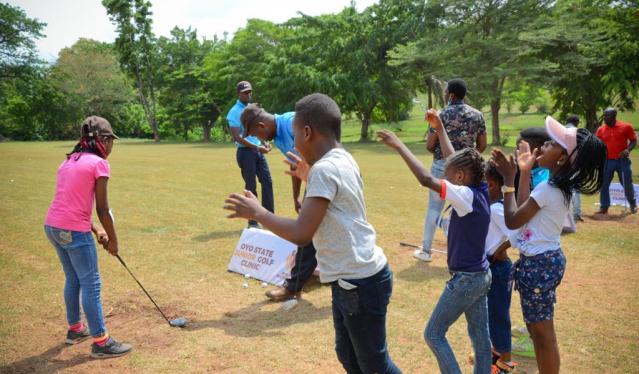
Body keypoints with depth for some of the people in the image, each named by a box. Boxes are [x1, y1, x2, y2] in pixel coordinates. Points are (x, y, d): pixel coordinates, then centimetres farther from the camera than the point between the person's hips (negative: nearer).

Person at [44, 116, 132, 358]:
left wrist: (95, 229, 15)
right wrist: (113, 239, 1)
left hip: (52, 226, 9)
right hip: (74, 231, -8)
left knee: (72, 279, 23)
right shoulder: (99, 163, -8)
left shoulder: (69, 160, 16)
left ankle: (75, 329, 37)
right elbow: (102, 209, -9)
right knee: (91, 284, 0)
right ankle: (101, 342, 6)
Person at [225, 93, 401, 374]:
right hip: (352, 280, 9)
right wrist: (308, 177, 25)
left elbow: (301, 234, -25)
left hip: (360, 283, -9)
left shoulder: (324, 169, -22)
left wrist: (257, 212, -13)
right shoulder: (344, 160, 6)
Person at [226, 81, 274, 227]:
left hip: (258, 151, 7)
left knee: (267, 182, 7)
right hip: (245, 152, -7)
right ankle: (252, 221, 8)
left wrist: (264, 143, 4)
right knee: (251, 187, -2)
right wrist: (257, 147, -22)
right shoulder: (234, 112, -11)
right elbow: (237, 137, -18)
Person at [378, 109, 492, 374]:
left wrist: (399, 146, -28)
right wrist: (439, 129, 15)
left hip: (466, 278, -9)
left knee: (433, 334, 4)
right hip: (480, 275, 9)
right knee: (480, 335, 17)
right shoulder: (479, 190, 1)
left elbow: (426, 179, -32)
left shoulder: (466, 195, -22)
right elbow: (454, 161, 12)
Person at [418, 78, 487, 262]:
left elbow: (429, 145, -9)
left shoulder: (443, 115, -10)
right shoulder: (477, 115, 2)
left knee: (434, 207, 7)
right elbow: (482, 145, 5)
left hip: (443, 165, -3)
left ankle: (426, 250, 15)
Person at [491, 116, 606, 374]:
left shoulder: (548, 189, -23)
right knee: (537, 327, 22)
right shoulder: (560, 186, 5)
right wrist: (524, 172, 10)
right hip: (547, 260, 10)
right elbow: (524, 211, 10)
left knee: (542, 332, 4)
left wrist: (509, 179, -13)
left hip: (538, 265, -10)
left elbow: (512, 220, -17)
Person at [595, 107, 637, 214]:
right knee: (604, 184, 0)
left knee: (627, 184, 8)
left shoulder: (626, 127, -4)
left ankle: (633, 204, 29)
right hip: (607, 161, 2)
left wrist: (628, 150, -16)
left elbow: (634, 141, 2)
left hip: (623, 160, -2)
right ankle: (604, 207, 8)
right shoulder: (601, 130, 2)